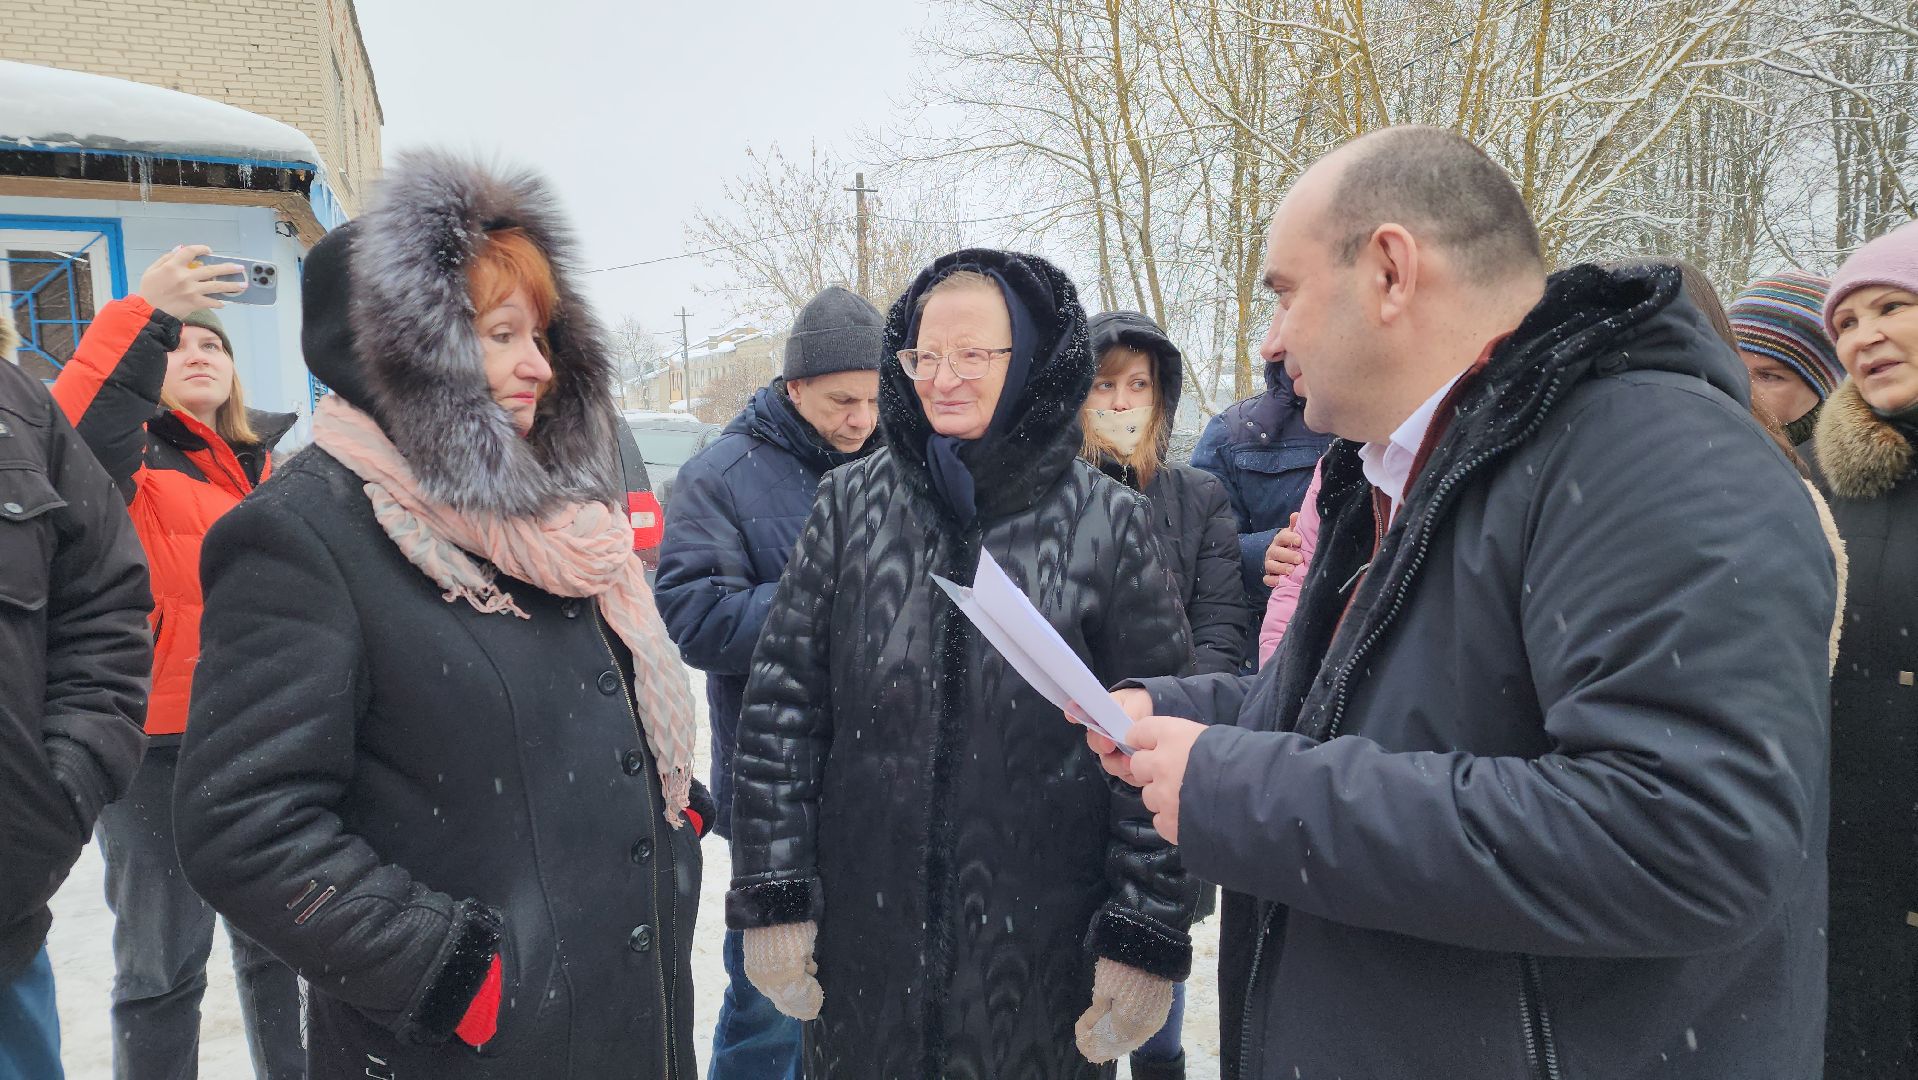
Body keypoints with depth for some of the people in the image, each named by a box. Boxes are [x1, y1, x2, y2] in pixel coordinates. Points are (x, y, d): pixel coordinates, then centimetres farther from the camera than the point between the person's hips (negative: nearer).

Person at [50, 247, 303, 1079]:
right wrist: (142, 317, -33)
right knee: (161, 964, 6)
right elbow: (62, 440, -25)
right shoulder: (129, 452, -1)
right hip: (161, 740, -4)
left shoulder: (276, 458, 12)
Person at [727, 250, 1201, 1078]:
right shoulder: (852, 505, 0)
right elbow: (781, 707, 1)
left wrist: (1147, 938, -5)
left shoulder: (1108, 524, -6)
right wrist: (772, 897, -2)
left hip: (1044, 953, -1)